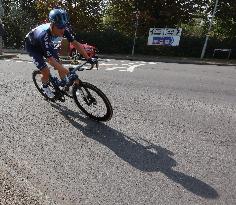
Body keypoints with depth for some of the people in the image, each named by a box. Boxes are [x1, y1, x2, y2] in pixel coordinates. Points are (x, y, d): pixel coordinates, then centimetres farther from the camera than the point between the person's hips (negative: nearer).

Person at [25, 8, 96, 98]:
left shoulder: (63, 29, -28)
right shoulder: (44, 35, -43)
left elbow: (75, 43, -22)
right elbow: (51, 60, -43)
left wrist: (88, 58, -29)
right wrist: (68, 72, -51)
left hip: (47, 43, 5)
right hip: (33, 46, -5)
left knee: (59, 65, -7)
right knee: (46, 72, -14)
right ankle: (45, 87, 17)